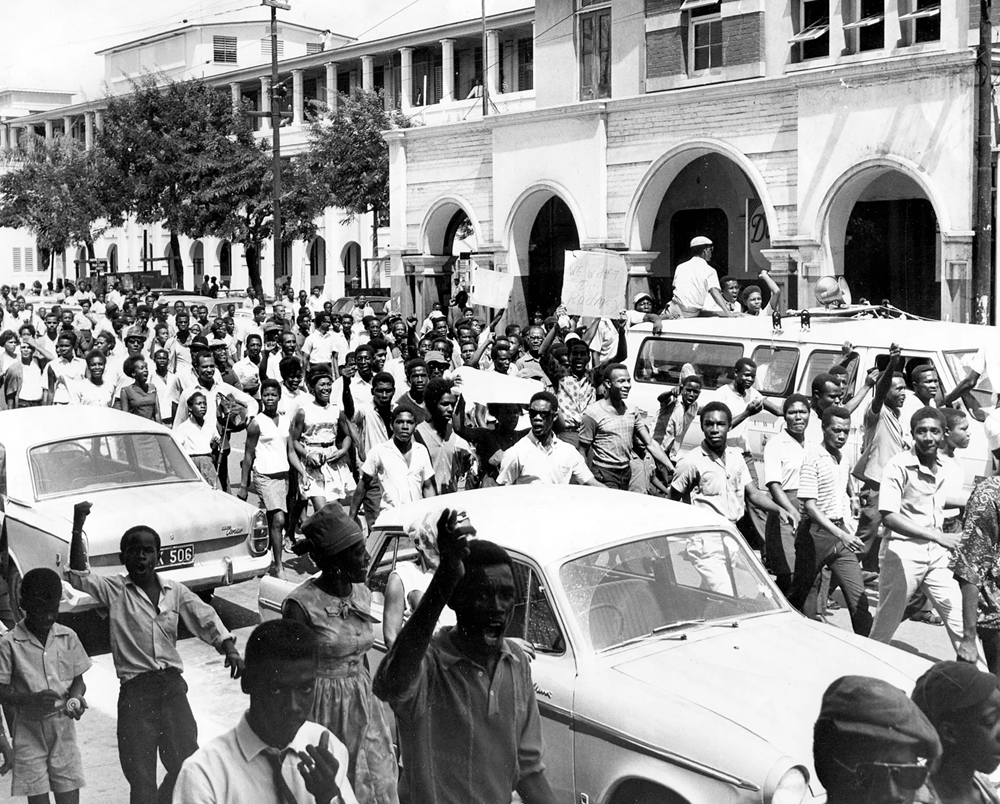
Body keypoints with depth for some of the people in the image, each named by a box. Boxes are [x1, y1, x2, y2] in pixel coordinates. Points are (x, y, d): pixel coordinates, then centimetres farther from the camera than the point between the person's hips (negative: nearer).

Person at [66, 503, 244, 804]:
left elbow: (207, 620, 8)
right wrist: (77, 528, -25)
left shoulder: (175, 591, 7)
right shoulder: (113, 590, 0)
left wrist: (230, 650, -8)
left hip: (172, 685, 3)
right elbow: (79, 575, -15)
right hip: (135, 690, -3)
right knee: (141, 778, 0)